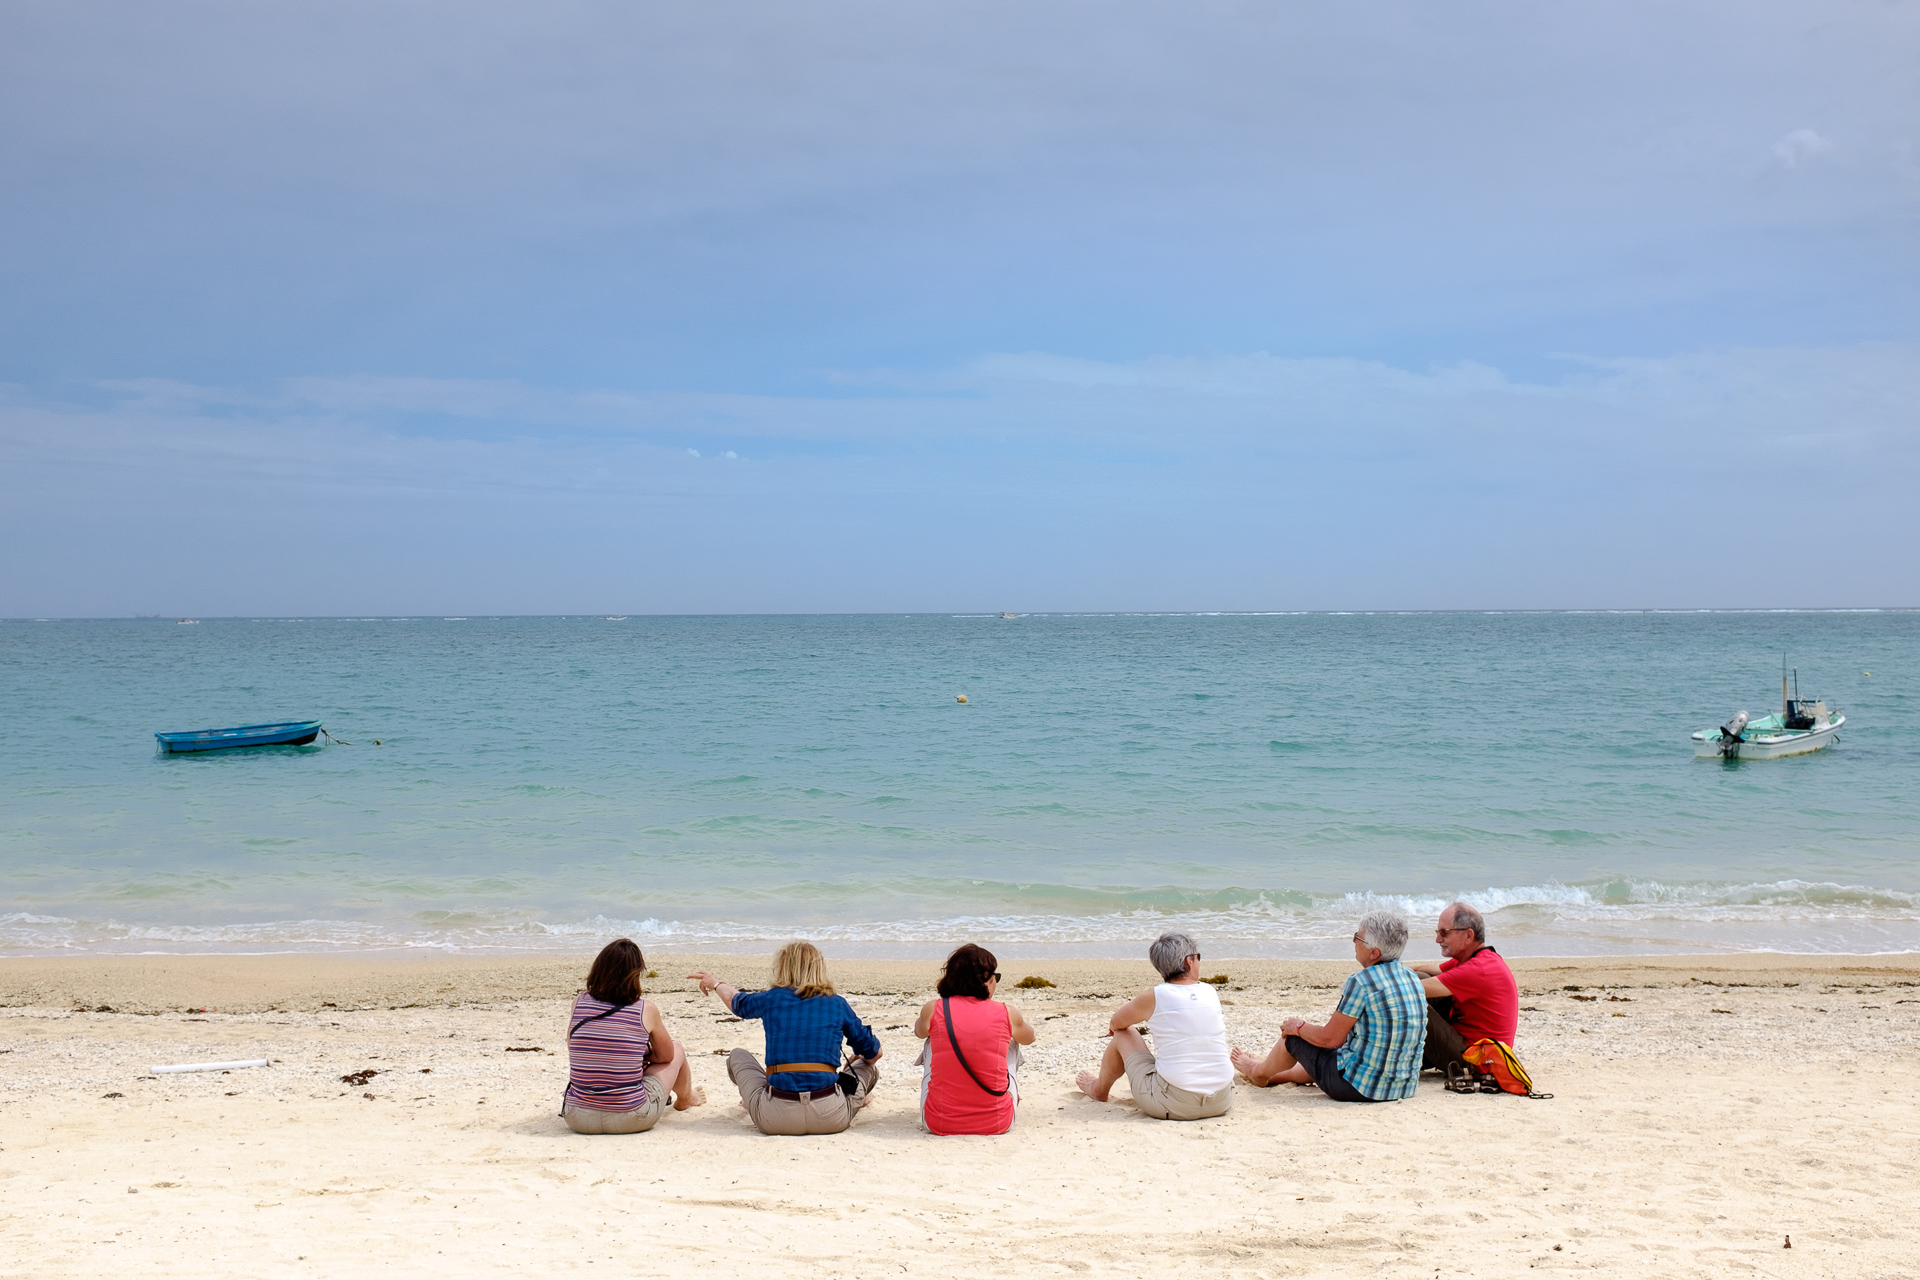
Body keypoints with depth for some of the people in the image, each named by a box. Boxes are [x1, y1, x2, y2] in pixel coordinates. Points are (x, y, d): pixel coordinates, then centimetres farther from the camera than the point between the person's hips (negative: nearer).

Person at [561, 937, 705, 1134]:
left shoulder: (578, 1003, -2)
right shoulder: (646, 1009, -9)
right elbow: (666, 1055, 7)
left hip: (577, 1119, 3)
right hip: (630, 1120, -3)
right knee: (678, 1052, 24)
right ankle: (685, 1099, 57)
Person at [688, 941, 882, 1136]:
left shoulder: (772, 998, 6)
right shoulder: (837, 1003, 7)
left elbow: (737, 1003, 31)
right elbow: (873, 1053, 17)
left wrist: (715, 984, 54)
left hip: (775, 1119, 0)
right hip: (832, 1119, 0)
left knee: (737, 1056, 28)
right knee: (869, 1068, 27)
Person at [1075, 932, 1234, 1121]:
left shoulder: (1153, 997, -7)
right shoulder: (1211, 992, 3)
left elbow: (1115, 1023, 11)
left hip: (1172, 1105, -3)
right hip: (1222, 1103, 4)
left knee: (1123, 1034, 18)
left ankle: (1100, 1089, 45)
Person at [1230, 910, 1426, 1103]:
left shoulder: (1361, 982, -21)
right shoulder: (1412, 978, 3)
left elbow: (1330, 1038, -15)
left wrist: (1299, 1027, 4)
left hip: (1360, 1087, -7)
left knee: (1293, 1036, 16)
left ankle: (1260, 1072, 46)